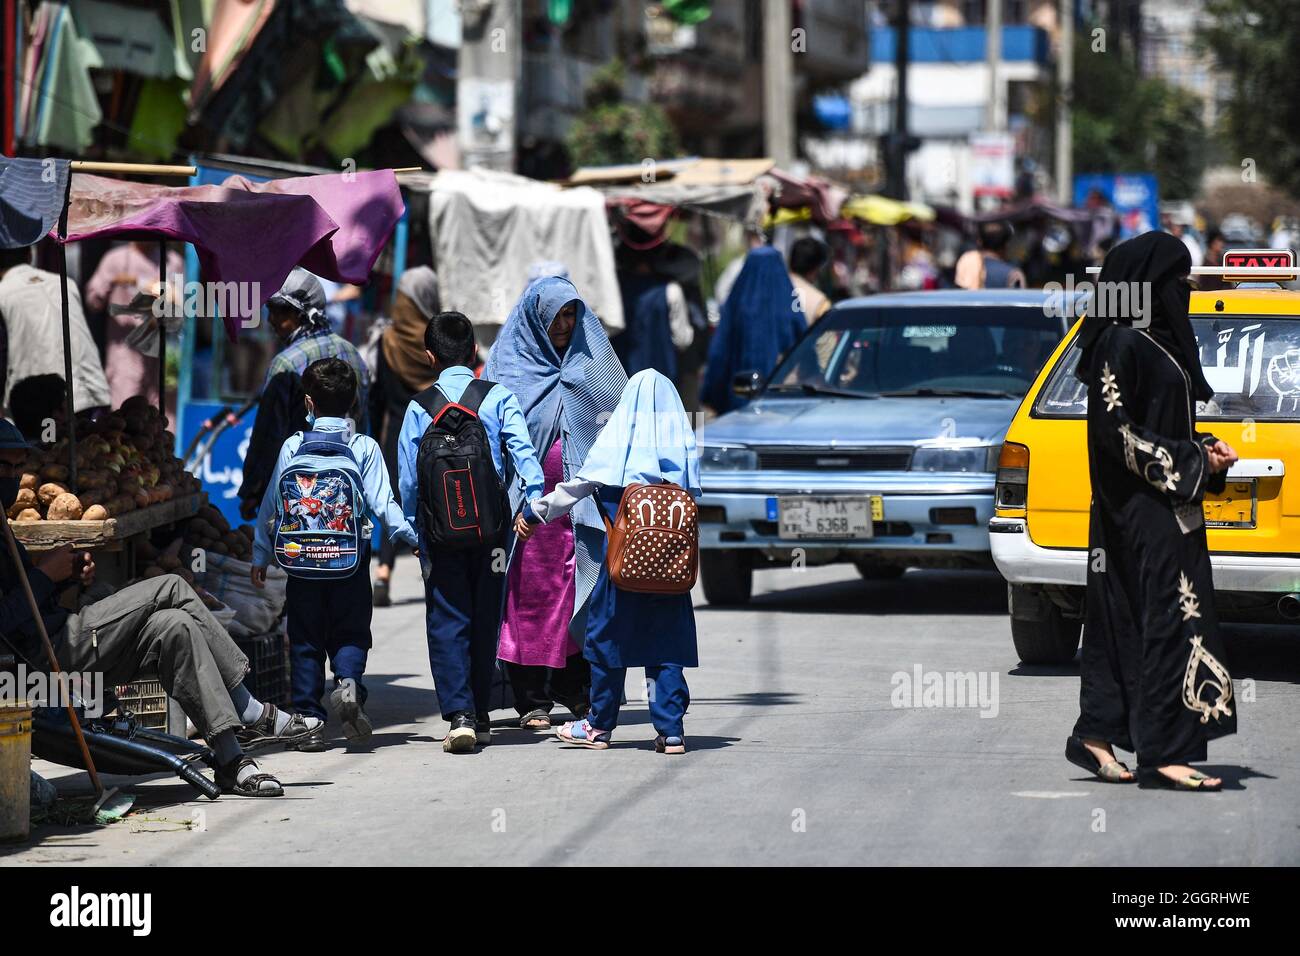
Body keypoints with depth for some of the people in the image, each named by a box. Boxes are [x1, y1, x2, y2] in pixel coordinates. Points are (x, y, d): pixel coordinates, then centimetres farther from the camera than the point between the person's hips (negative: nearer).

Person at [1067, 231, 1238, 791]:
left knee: (1123, 620, 10)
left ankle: (1095, 735, 14)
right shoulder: (1121, 343, -13)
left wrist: (1204, 451, 5)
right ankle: (1164, 751, -11)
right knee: (1169, 618, -11)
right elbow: (1117, 432, -18)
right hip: (1141, 509, -9)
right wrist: (1193, 460, -17)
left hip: (1165, 507, 9)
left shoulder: (1157, 339, 16)